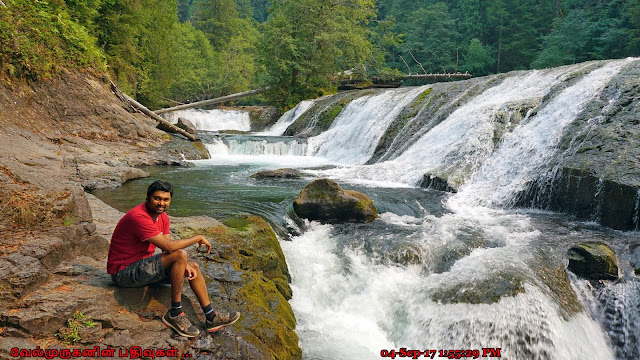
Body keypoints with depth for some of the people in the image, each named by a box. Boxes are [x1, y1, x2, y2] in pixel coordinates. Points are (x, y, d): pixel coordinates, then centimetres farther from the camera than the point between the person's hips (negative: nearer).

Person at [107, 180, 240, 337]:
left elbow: (168, 250, 2)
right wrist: (198, 238, -20)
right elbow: (169, 247, -32)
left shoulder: (163, 216, 6)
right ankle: (175, 314, -16)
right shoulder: (139, 217, -26)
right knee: (180, 255, -27)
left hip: (142, 265, 10)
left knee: (194, 266, 7)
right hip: (124, 272, -10)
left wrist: (184, 266, -16)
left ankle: (211, 318, 9)